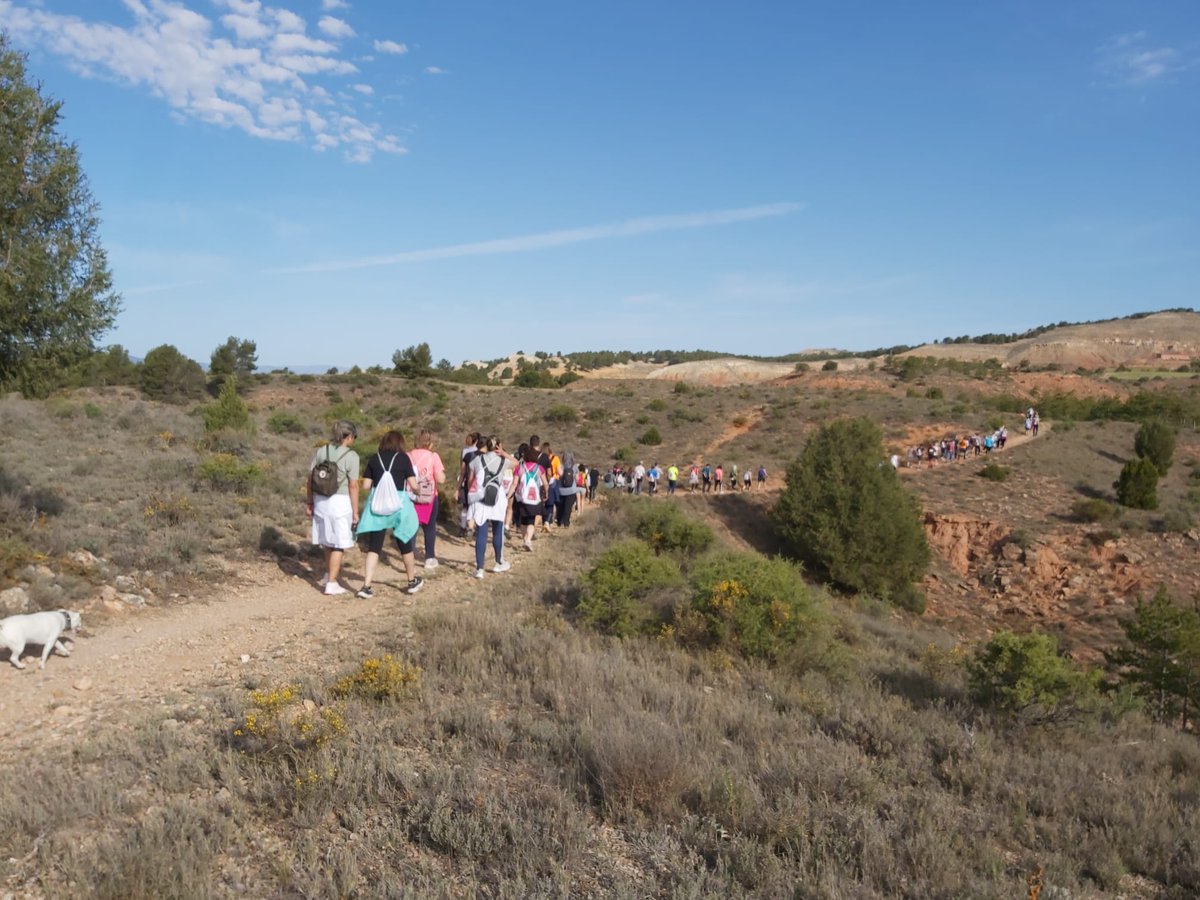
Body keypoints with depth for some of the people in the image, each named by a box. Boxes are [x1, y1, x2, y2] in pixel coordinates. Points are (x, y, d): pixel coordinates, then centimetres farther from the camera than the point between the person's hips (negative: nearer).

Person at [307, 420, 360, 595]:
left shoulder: (320, 451, 3)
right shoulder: (351, 456, -11)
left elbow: (311, 479, 6)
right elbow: (353, 486, -12)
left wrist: (309, 502, 16)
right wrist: (355, 511, -6)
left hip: (321, 500, 5)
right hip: (340, 501, -5)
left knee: (327, 540, 23)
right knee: (339, 544, 6)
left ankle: (328, 574, 38)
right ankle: (331, 583, 8)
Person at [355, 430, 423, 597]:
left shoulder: (374, 459, 4)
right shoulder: (403, 458, -3)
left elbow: (366, 485, 3)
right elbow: (413, 485, -6)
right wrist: (417, 491, 16)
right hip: (398, 504, -2)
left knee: (374, 547, 5)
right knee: (405, 544, 14)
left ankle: (366, 587, -2)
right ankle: (413, 581, 30)